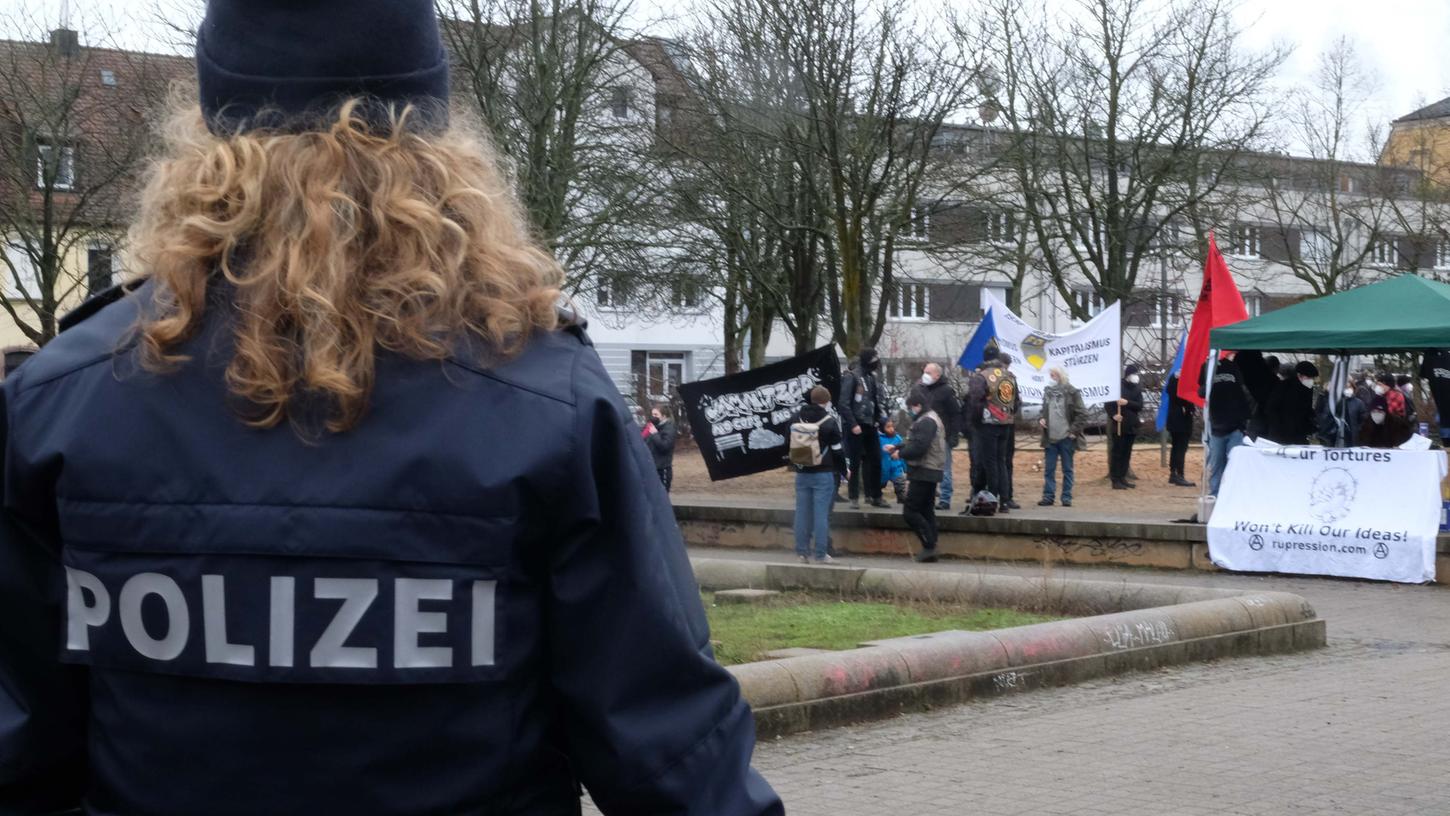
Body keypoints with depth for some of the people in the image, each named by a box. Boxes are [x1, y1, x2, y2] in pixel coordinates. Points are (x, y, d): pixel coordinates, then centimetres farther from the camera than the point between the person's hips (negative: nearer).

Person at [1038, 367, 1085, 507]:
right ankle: (1048, 496, 8)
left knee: (1067, 469, 5)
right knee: (1048, 469, 4)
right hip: (1050, 438, 4)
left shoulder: (1072, 392, -7)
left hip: (1066, 438, -4)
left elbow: (1082, 414, -8)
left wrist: (1074, 431, -13)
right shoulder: (1047, 392, 9)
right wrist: (1041, 419, 2)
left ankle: (1067, 497, 9)